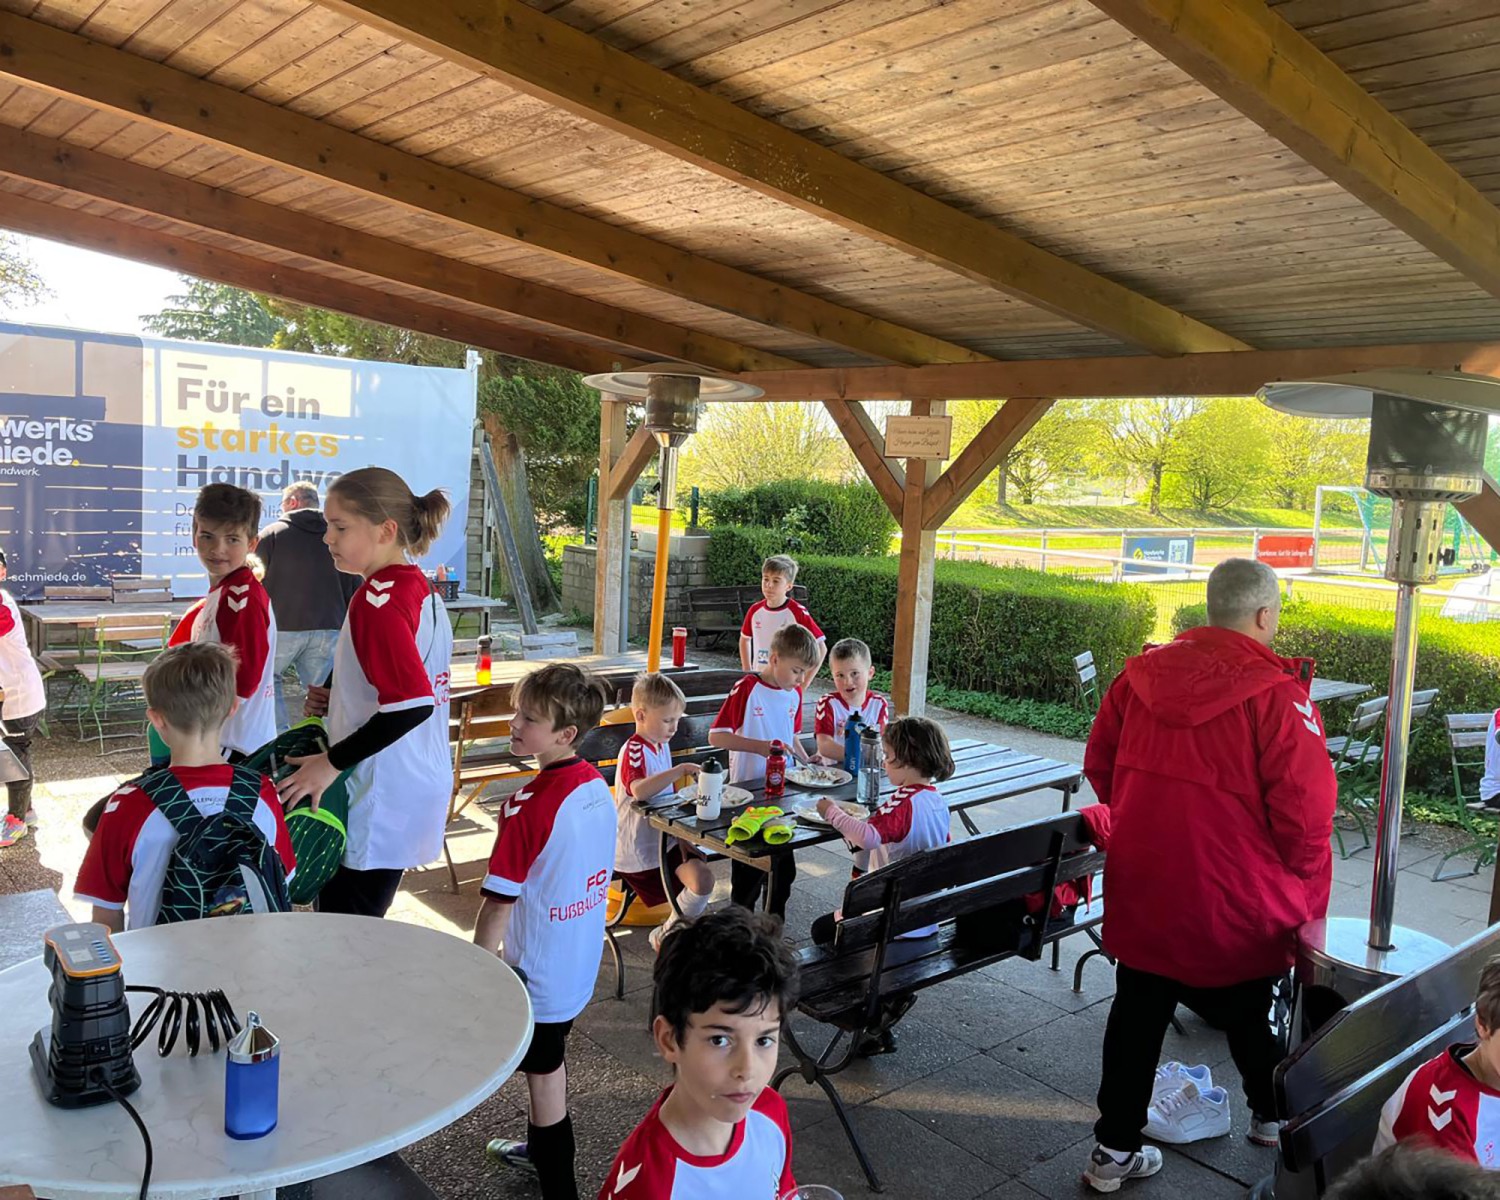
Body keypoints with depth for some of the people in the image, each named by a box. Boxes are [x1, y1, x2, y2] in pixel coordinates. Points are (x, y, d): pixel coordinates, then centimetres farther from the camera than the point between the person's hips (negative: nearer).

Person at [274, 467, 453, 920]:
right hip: (421, 787, 9)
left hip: (379, 802, -9)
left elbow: (411, 704, -27)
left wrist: (331, 762, -20)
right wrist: (335, 697, 6)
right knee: (363, 926, 19)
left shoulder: (376, 599, -19)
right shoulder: (421, 588, 8)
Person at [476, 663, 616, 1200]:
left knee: (544, 1073, 8)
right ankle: (540, 1147, 46)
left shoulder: (529, 806, -27)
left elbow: (499, 901, -22)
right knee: (549, 1059, 26)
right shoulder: (598, 785, -4)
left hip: (539, 970, -8)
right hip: (580, 960, 8)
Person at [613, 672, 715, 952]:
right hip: (639, 849, -9)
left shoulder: (661, 746, 8)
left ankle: (670, 931, 24)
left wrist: (680, 837, 8)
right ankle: (666, 935, 3)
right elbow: (639, 790, -41)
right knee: (702, 880, -16)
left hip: (662, 839, 9)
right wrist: (681, 769, -39)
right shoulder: (634, 749, -20)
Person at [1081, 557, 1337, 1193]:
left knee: (1136, 1014, 15)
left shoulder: (1140, 675, -3)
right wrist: (1308, 897, 0)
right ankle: (1273, 1117, 45)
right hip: (1235, 904, -3)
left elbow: (1100, 766, 7)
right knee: (1250, 1012, 21)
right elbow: (1305, 813, -17)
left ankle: (1115, 1149, 25)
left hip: (1141, 890, 4)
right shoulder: (1277, 696, -18)